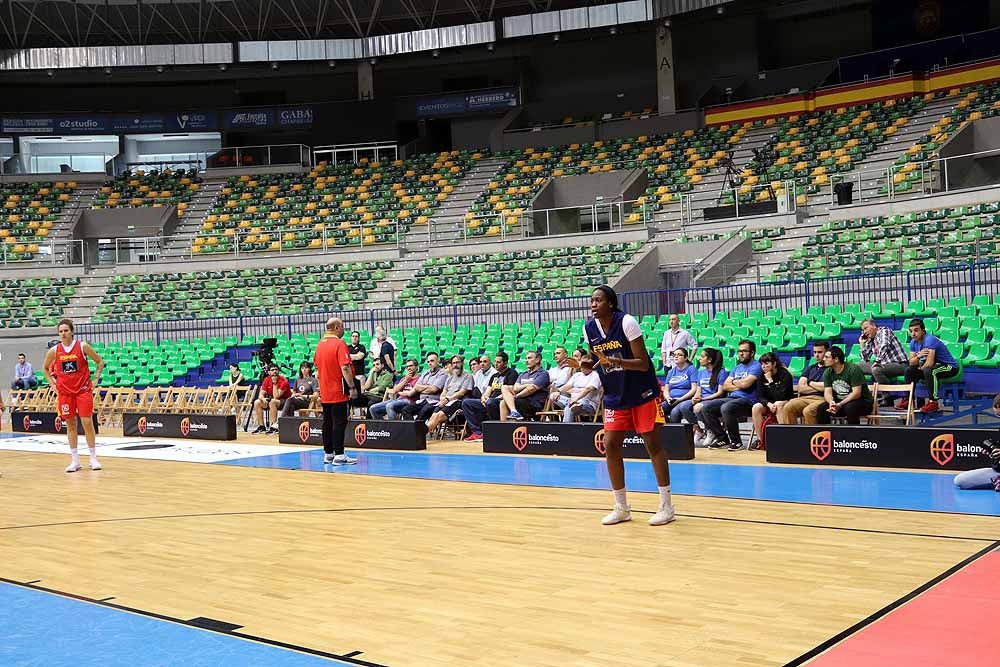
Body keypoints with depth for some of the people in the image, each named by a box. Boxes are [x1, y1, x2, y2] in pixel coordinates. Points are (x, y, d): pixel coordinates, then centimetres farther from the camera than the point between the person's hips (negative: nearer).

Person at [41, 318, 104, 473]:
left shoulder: (82, 347, -7)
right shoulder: (54, 351, -1)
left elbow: (100, 362, 4)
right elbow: (45, 368, 17)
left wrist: (95, 379, -1)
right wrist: (52, 382, 6)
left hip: (83, 390, -2)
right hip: (65, 392, 2)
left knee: (87, 422, -4)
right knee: (70, 424, 6)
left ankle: (93, 458, 4)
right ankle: (75, 460, 12)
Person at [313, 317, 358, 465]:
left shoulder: (320, 344, 10)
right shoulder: (339, 344, -14)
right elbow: (345, 368, -21)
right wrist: (352, 387, -17)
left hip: (324, 392, 8)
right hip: (338, 392, -8)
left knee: (327, 422, 12)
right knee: (339, 423, -5)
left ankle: (328, 454, 17)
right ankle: (339, 455, -6)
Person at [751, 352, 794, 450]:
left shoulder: (785, 375, -15)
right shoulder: (762, 376, 0)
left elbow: (780, 396, -24)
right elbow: (760, 397, -6)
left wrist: (770, 381, -23)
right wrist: (769, 404, -26)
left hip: (786, 403, -4)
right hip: (768, 404, 4)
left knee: (779, 405, -37)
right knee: (756, 407, -25)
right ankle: (760, 440, -21)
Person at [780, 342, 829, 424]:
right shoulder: (810, 368, 24)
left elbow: (828, 387, -9)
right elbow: (800, 388, 12)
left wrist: (810, 383, 8)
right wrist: (818, 387, 0)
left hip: (821, 399, -5)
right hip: (805, 398, 5)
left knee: (808, 411, -37)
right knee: (788, 408, -26)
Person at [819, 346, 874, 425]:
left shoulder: (853, 369, -16)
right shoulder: (828, 372, 2)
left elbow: (856, 393, -22)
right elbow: (827, 392, -5)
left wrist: (840, 405, -31)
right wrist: (831, 402, -29)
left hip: (862, 401, -5)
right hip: (839, 402, 5)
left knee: (850, 407, -38)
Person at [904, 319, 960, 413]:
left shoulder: (930, 340, -26)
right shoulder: (913, 342, 0)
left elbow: (929, 363, -33)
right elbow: (911, 363, -3)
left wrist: (920, 368, -11)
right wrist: (918, 357, -24)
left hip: (950, 366, -9)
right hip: (936, 365, 9)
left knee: (929, 371, -35)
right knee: (909, 371, 3)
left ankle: (933, 402, -28)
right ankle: (908, 400, 10)